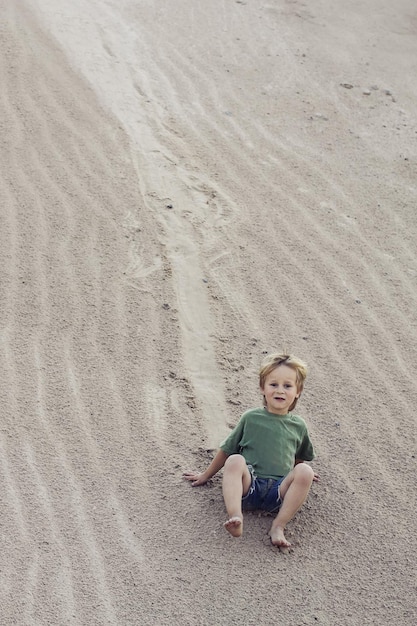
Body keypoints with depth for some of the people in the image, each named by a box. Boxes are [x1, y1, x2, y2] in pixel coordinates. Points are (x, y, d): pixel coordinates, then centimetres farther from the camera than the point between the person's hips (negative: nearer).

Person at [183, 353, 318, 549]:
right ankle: (235, 518, -48)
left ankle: (278, 526, -28)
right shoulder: (251, 418, 11)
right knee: (235, 461, -30)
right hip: (248, 487, -1)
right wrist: (206, 475, 24)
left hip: (279, 492, 1)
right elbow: (227, 450, 19)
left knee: (305, 472, -26)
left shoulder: (298, 426, 15)